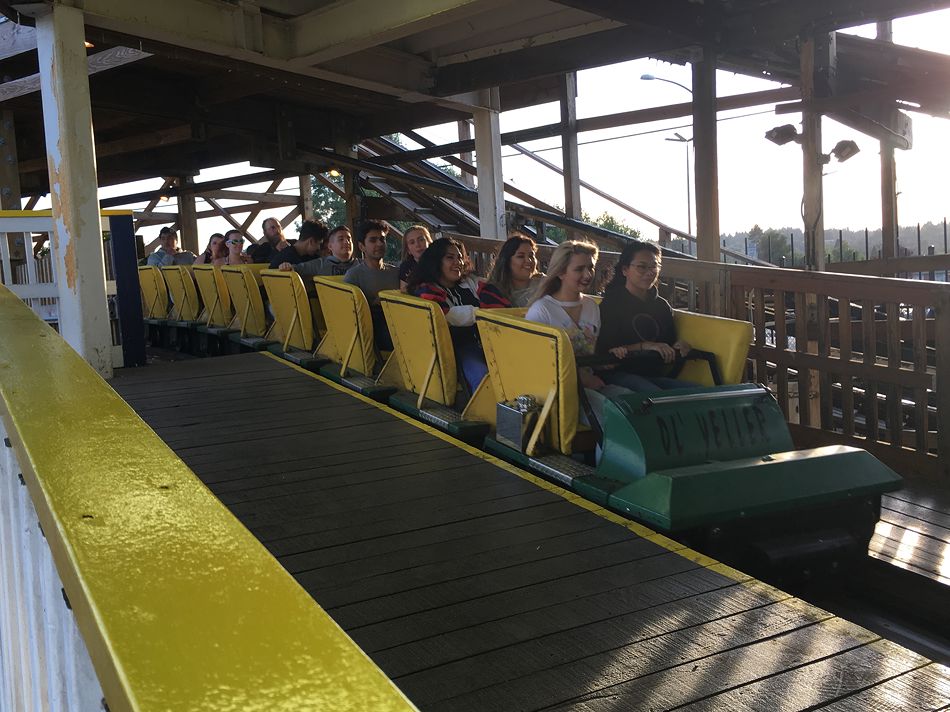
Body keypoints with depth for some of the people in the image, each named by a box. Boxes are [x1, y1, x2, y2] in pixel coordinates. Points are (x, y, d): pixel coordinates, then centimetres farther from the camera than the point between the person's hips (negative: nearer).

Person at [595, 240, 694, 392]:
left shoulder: (662, 305, 18)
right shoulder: (611, 303, -1)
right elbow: (604, 349, -11)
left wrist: (679, 347, -4)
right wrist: (645, 346, -20)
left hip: (655, 375, 6)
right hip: (620, 373, -6)